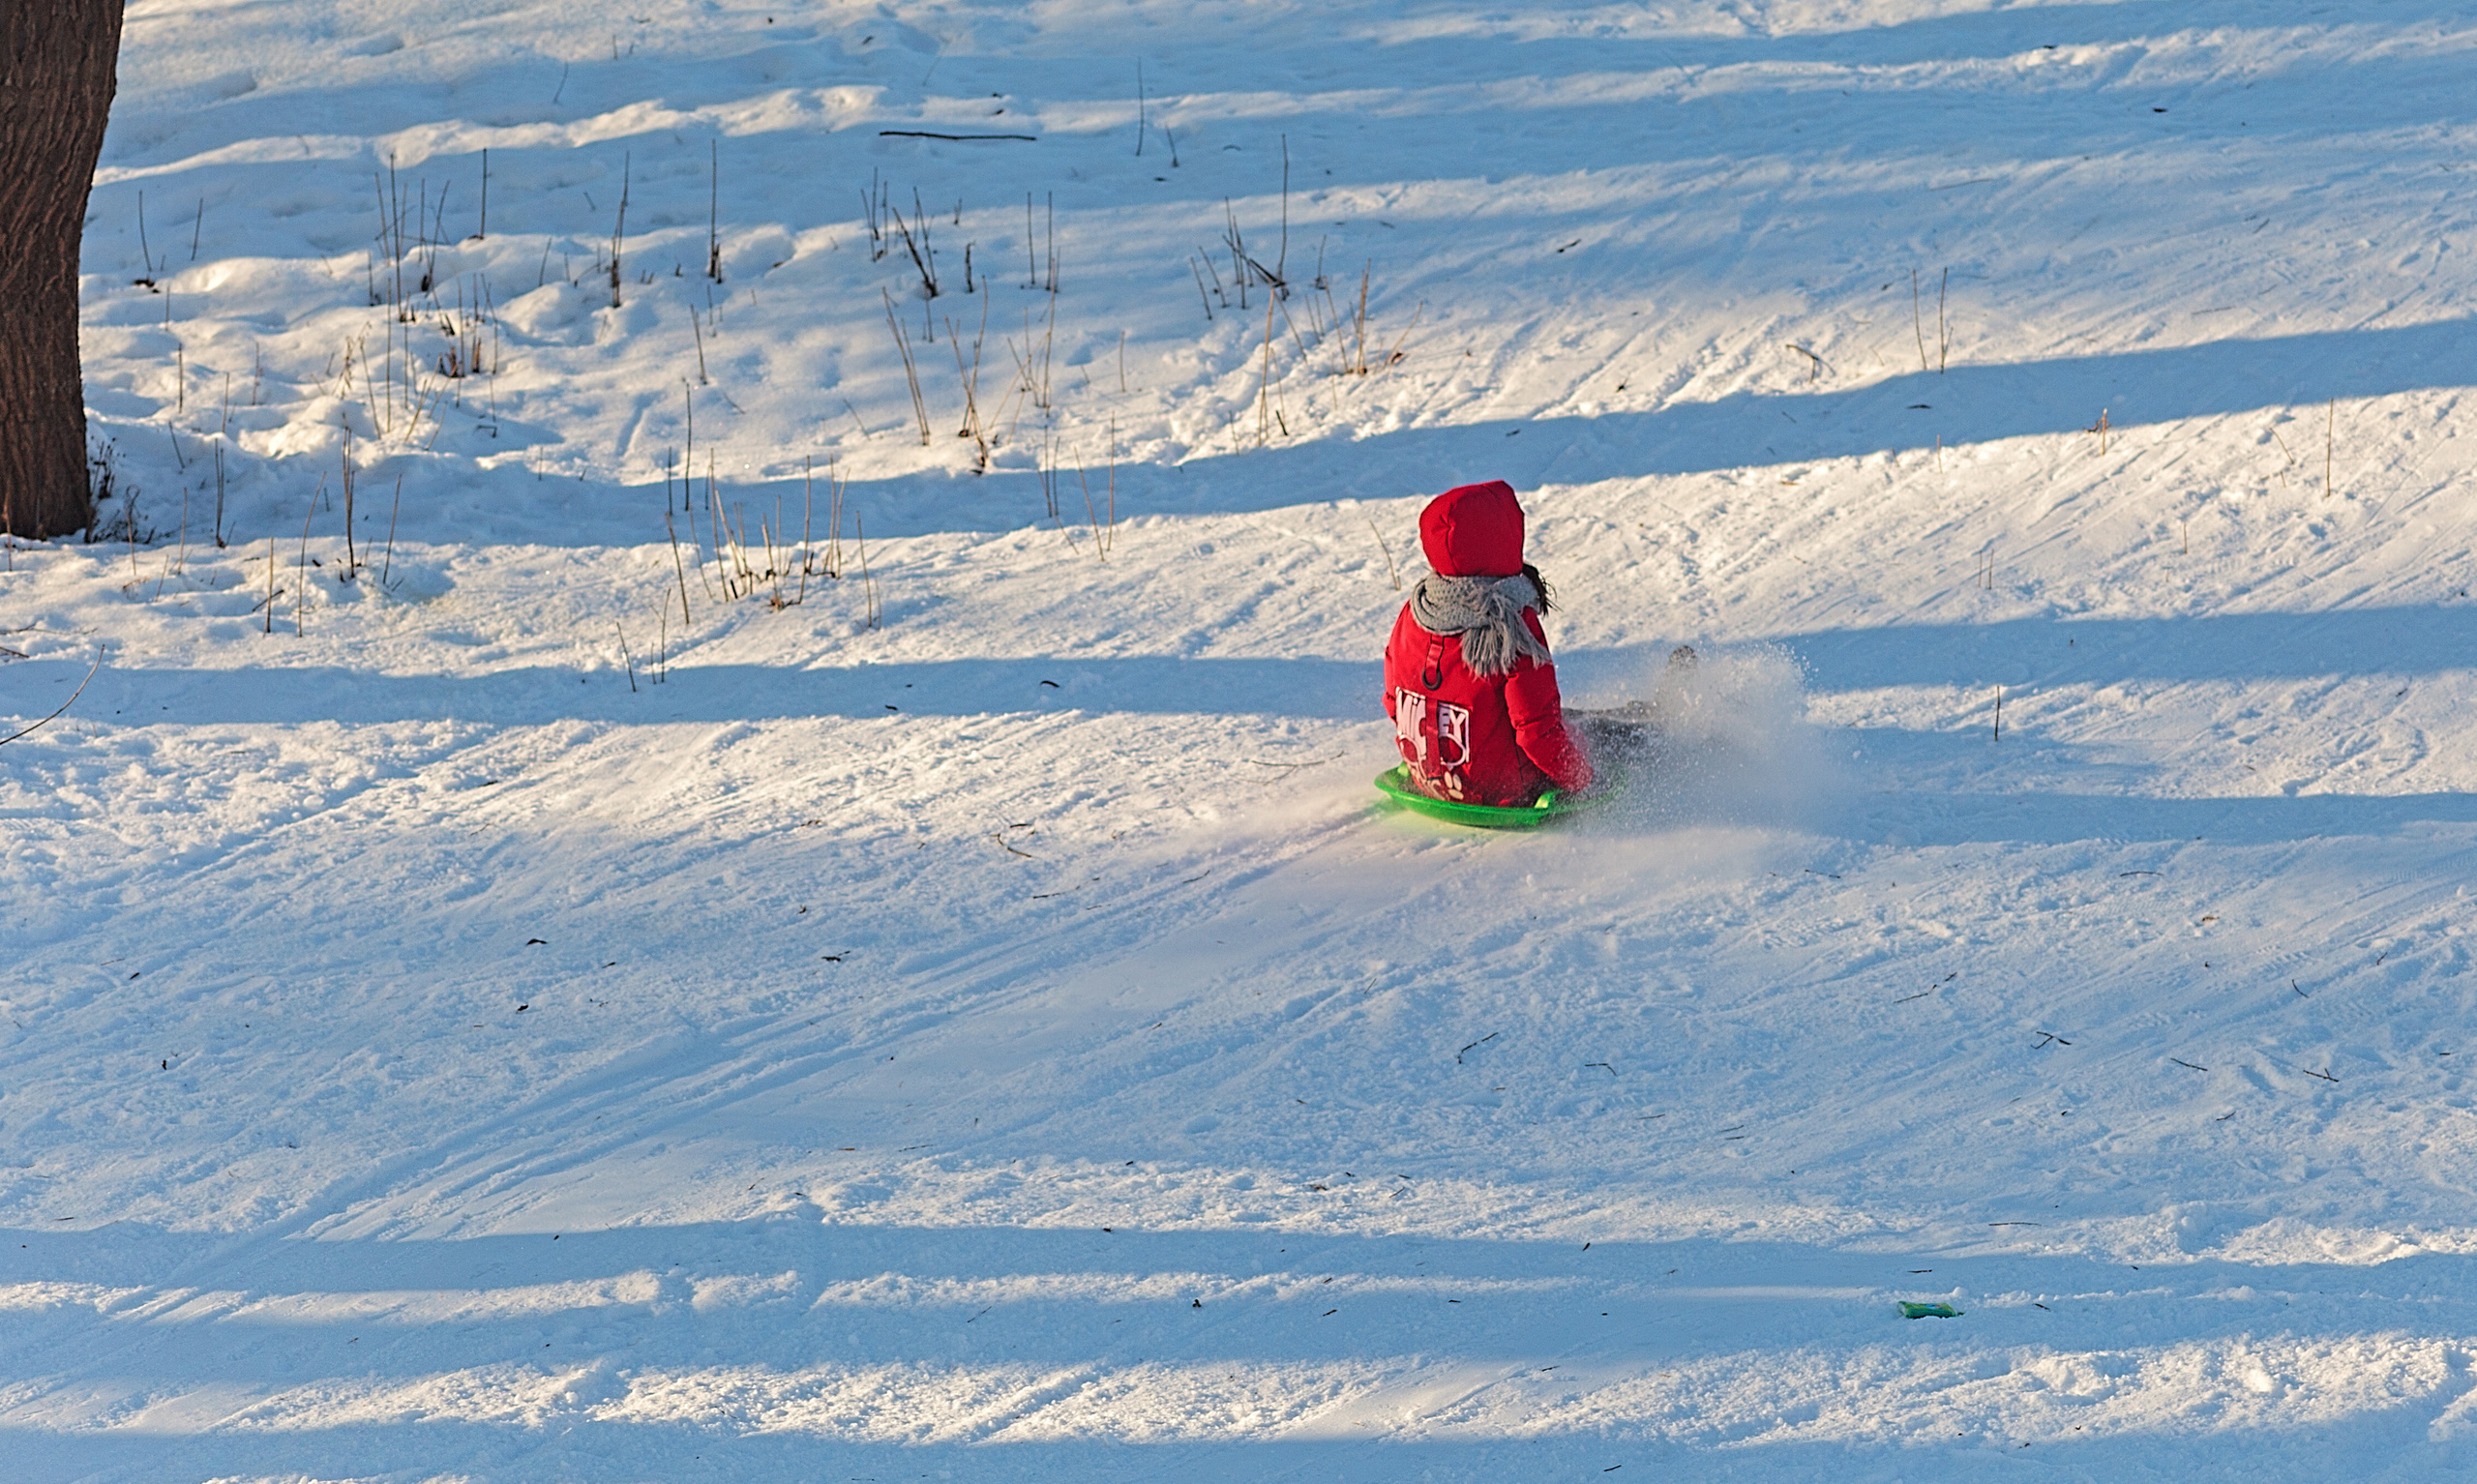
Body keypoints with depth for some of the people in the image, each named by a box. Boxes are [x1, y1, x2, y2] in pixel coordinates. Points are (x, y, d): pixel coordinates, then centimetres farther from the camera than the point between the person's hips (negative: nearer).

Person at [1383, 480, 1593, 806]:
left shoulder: (1413, 614, -8)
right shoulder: (1512, 628, -27)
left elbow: (1394, 701, 7)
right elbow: (1539, 729, -25)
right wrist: (1580, 777, -7)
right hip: (1505, 795, -7)